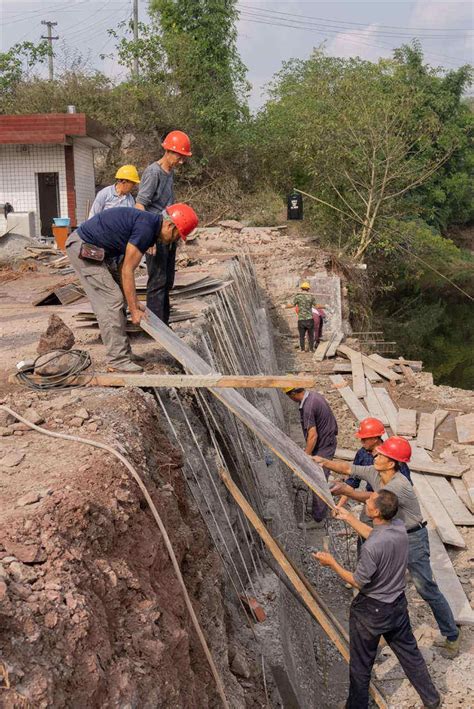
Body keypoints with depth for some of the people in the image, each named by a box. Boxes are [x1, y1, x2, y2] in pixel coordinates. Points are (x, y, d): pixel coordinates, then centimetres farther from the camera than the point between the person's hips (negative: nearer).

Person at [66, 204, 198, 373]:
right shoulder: (146, 229, -20)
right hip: (83, 248, -10)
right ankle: (118, 361, -5)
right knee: (111, 300, -9)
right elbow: (127, 271, -18)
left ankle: (121, 354, 16)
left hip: (84, 246, 10)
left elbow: (126, 269, 15)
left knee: (110, 301, 11)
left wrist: (135, 302, 14)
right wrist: (134, 310, -13)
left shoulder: (148, 224, 11)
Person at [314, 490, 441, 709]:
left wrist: (332, 563, -11)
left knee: (361, 665, 14)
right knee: (409, 652, 25)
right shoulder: (400, 527, -12)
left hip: (371, 610, -7)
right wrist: (350, 518, 16)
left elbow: (358, 582, -20)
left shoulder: (371, 548, -34)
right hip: (398, 604, 7)